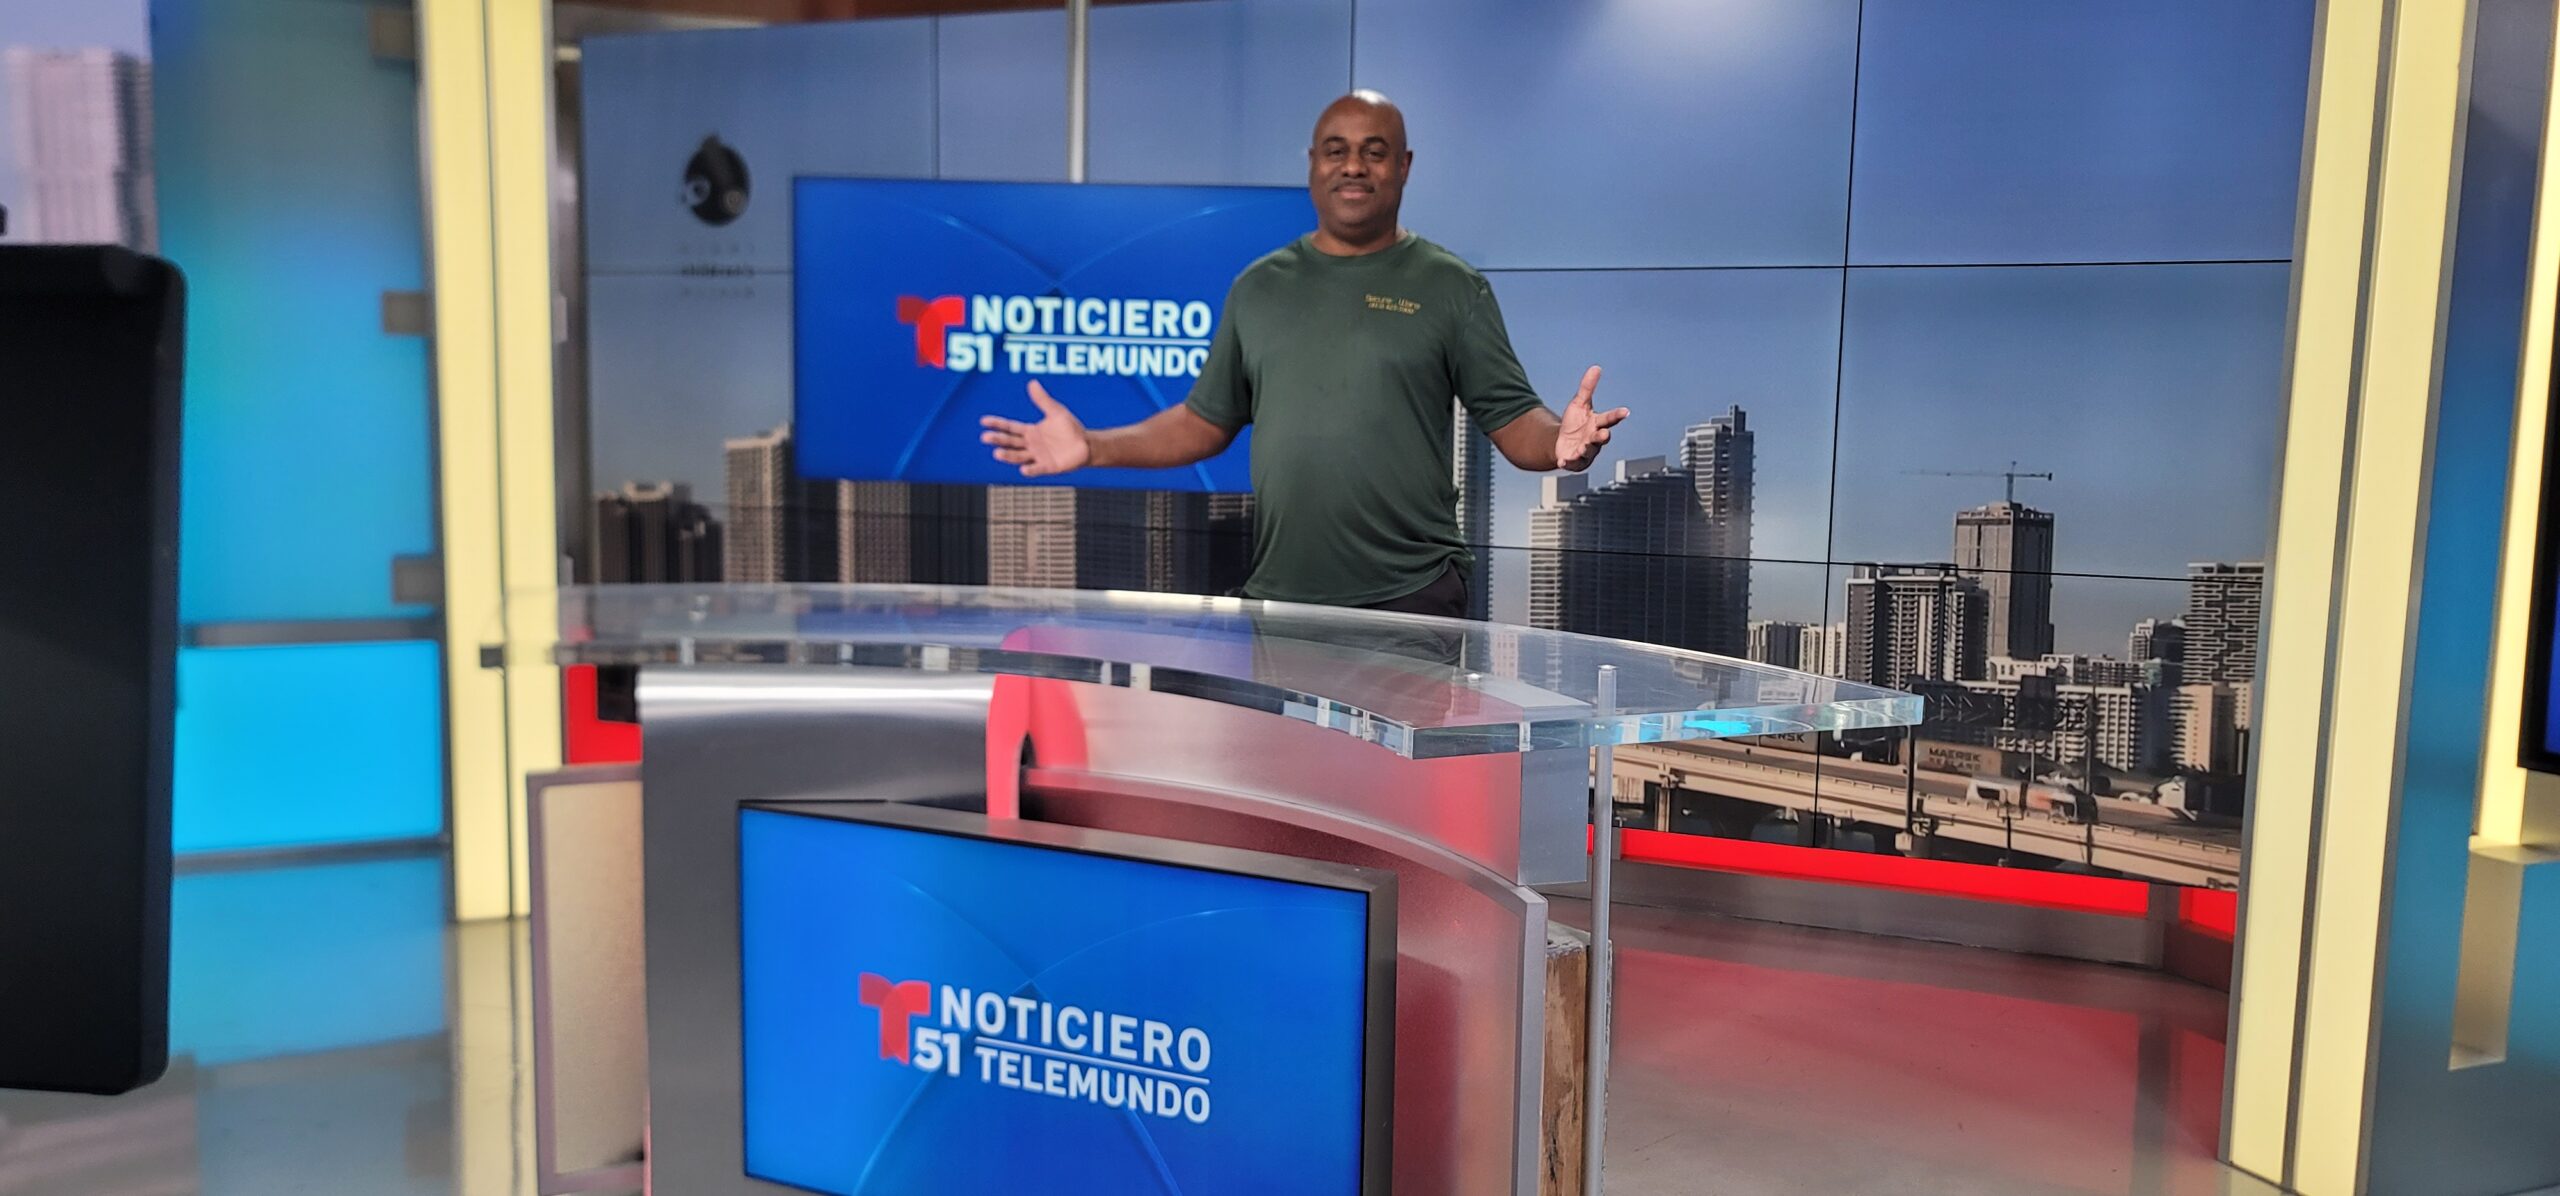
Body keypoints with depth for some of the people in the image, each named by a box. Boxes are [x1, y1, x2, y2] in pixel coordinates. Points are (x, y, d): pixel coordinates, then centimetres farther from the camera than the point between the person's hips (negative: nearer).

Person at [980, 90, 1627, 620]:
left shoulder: (1451, 285, 3)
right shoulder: (1258, 286, 14)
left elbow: (1514, 420, -1)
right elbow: (1205, 422, 17)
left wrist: (1562, 443, -23)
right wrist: (1094, 447, 6)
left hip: (1411, 597, -3)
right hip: (1278, 598, 3)